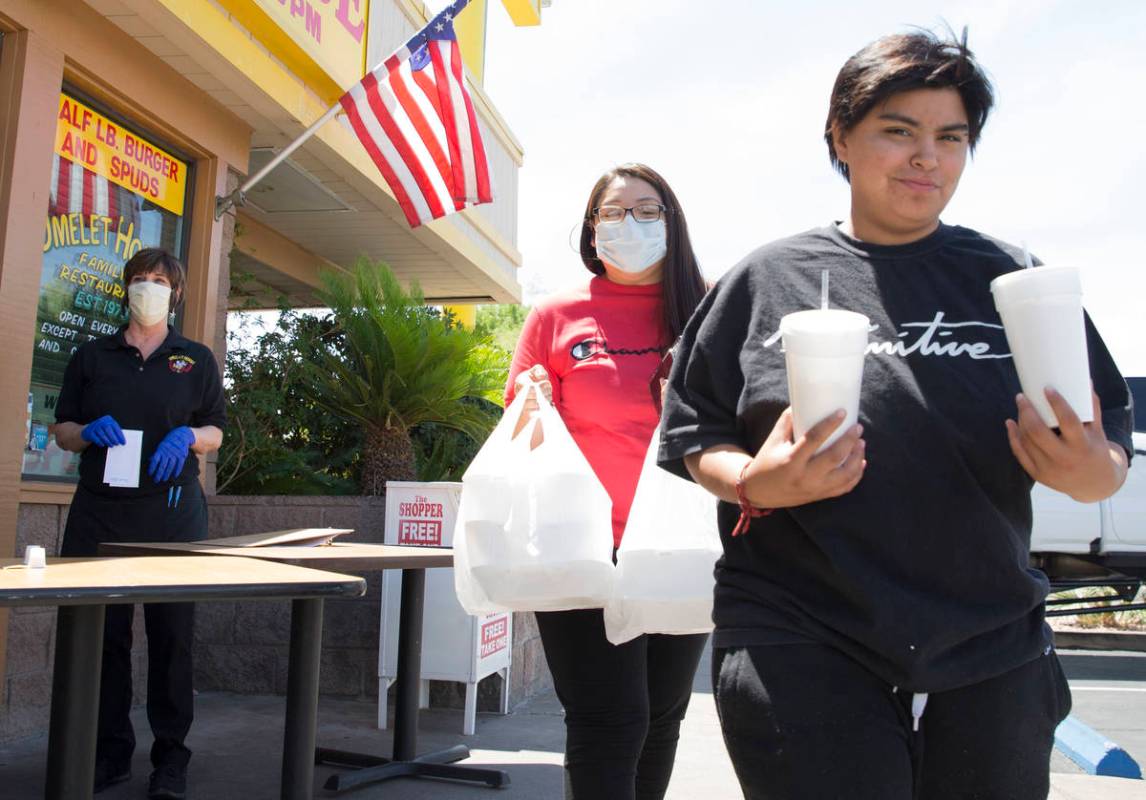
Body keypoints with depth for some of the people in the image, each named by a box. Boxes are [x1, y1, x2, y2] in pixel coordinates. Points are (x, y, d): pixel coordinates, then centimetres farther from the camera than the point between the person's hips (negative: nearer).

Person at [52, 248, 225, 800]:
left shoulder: (196, 359, 12)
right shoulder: (92, 357, 13)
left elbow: (215, 433, 11)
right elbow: (62, 430, 14)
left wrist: (187, 437, -11)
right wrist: (90, 431, -8)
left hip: (172, 512, -1)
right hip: (100, 511, 2)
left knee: (171, 634, 0)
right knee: (101, 632, 3)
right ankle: (110, 750, 16)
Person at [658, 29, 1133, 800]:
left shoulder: (1010, 278, 5)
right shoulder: (768, 279, 2)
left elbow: (1108, 435, 7)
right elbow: (694, 436, 4)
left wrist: (1094, 473, -15)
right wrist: (753, 482, -16)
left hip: (992, 652, 3)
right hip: (799, 649, -2)